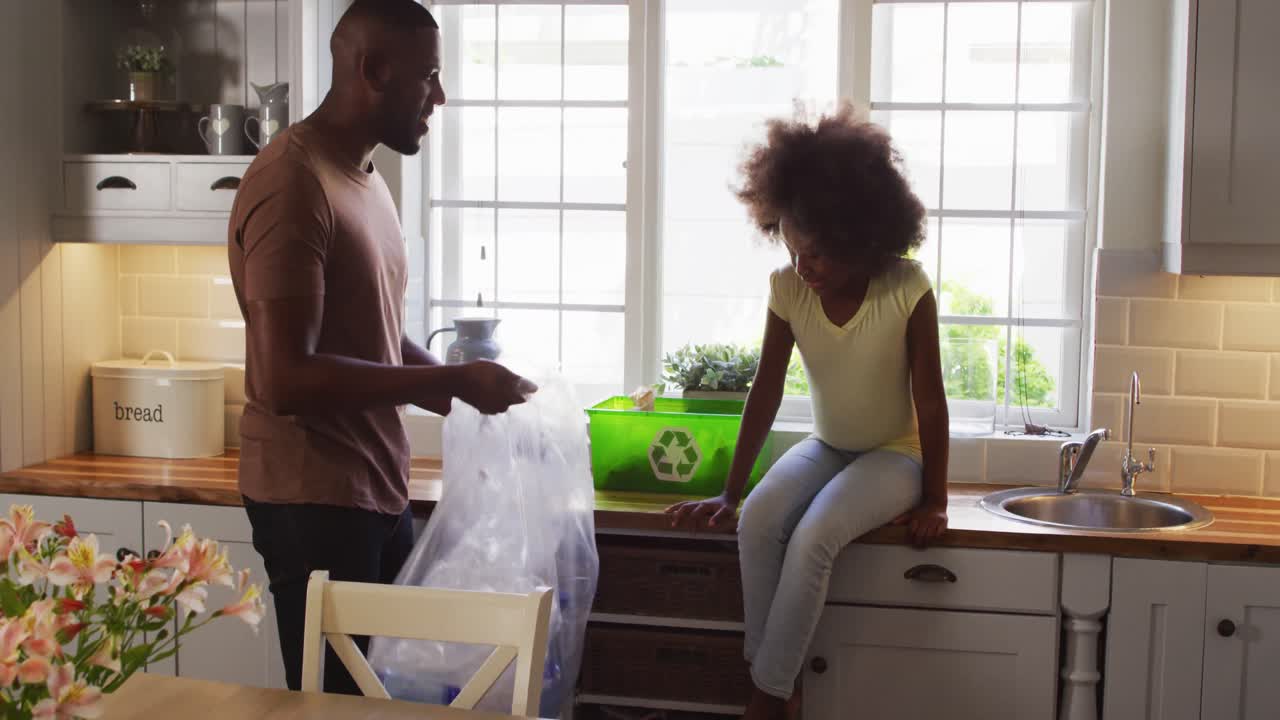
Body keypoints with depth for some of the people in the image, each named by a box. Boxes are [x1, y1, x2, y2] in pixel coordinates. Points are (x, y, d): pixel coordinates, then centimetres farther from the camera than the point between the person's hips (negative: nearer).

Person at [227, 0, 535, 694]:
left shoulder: (365, 179, 13)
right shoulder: (292, 184, -18)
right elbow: (286, 378, -25)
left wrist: (462, 385, 5)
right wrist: (451, 381, -21)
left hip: (377, 487, 9)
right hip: (313, 501, -9)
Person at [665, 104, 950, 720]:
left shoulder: (906, 288, -22)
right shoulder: (788, 289, -13)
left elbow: (930, 399, -16)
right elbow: (765, 393, -8)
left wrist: (933, 501, -13)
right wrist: (729, 493, -9)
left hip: (895, 453, -4)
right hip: (825, 446, 4)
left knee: (812, 540, -29)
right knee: (758, 522, -26)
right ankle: (768, 671, -11)